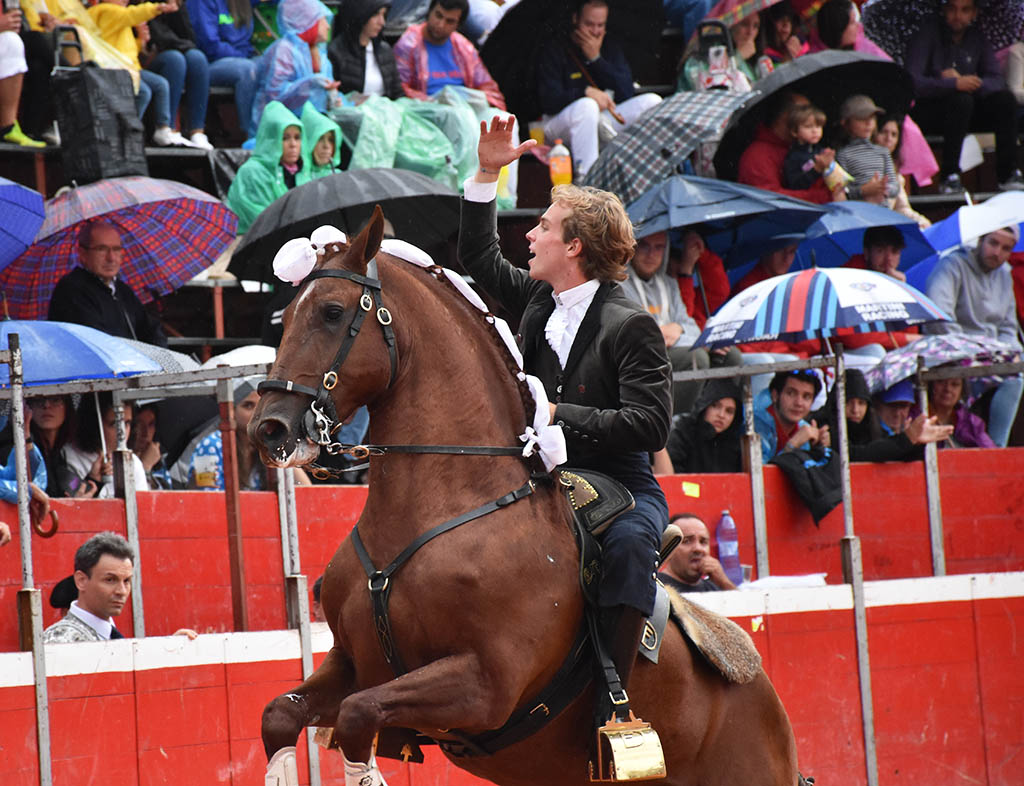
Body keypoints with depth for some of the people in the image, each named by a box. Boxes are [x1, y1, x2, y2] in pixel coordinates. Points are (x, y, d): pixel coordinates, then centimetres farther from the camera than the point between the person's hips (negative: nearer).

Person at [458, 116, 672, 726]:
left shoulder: (631, 325, -13)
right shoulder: (539, 300, 9)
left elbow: (651, 424, -19)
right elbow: (481, 262, 25)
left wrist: (559, 415, -21)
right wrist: (487, 175, 15)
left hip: (621, 486, -8)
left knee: (629, 540, -38)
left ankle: (613, 688, -42)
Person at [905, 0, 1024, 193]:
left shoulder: (976, 36, 7)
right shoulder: (928, 32, -11)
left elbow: (998, 81, 0)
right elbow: (911, 82, -23)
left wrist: (967, 83, -20)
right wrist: (955, 84, -33)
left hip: (964, 112, 6)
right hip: (926, 109, -6)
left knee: (1005, 99, -16)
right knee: (961, 100, -34)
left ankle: (1008, 174, -17)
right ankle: (949, 176, -33)